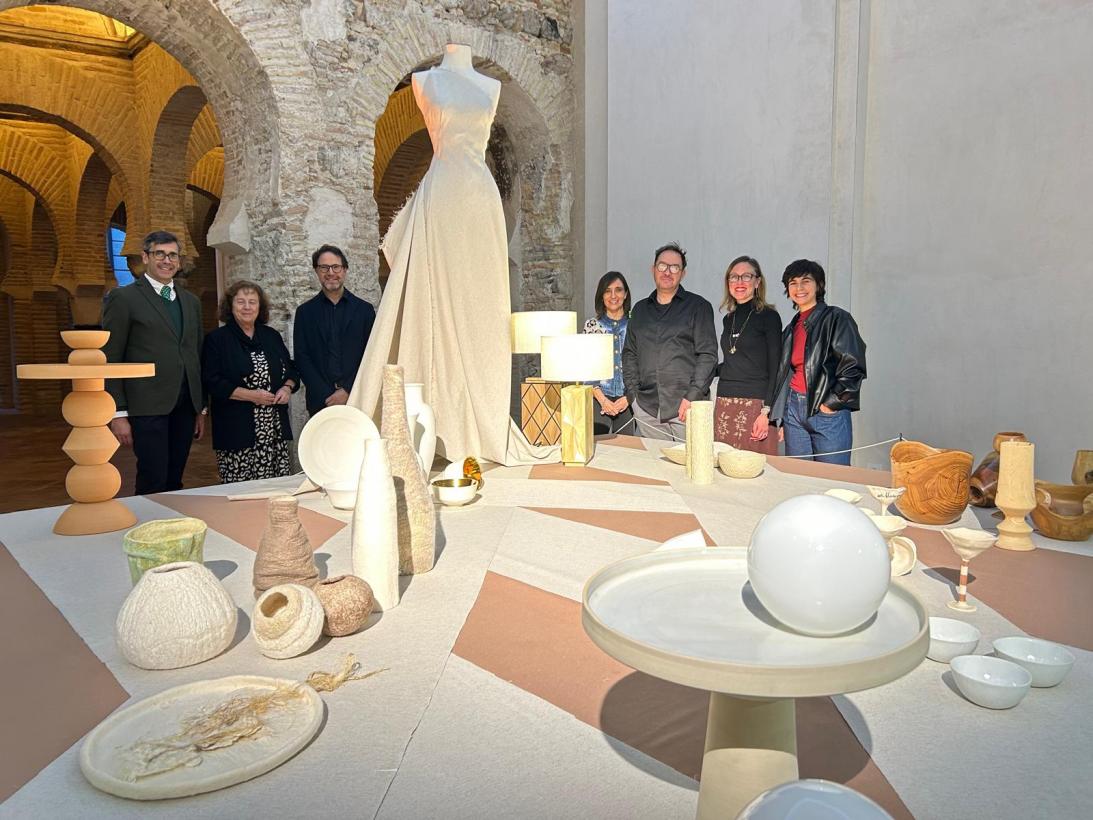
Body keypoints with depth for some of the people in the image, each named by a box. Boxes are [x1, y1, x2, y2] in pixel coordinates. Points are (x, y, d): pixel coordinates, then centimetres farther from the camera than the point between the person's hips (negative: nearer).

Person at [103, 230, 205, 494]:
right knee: (153, 485, -5)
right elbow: (110, 360, -4)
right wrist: (118, 414, -9)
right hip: (148, 406, -5)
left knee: (174, 483, 9)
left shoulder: (191, 301, 15)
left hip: (185, 407, 5)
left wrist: (200, 408, 15)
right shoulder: (123, 298, -2)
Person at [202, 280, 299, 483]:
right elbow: (212, 383, -8)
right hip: (237, 434, -4)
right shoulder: (217, 339, 0)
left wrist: (287, 388, -2)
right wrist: (250, 395, -15)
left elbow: (291, 370, 20)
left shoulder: (272, 336, 14)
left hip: (276, 431, 4)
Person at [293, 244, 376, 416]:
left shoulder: (365, 309, 6)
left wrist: (348, 391, -8)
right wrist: (327, 396, -8)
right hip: (320, 402, 1)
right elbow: (302, 357, 3)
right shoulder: (304, 312, 8)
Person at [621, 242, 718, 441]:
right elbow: (630, 353, 19)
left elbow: (708, 355, -2)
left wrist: (692, 396, -11)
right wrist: (632, 393, 7)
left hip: (687, 407, -3)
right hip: (647, 407, 4)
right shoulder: (640, 309, 17)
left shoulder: (698, 307, 4)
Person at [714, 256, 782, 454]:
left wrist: (767, 411, -14)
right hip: (724, 404, 6)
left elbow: (775, 368, -7)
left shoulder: (768, 316, -2)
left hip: (755, 404, -5)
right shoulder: (729, 319, 16)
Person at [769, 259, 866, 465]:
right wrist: (779, 418, 17)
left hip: (827, 411, -6)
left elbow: (854, 367, -9)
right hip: (793, 409, 6)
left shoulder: (837, 319, -1)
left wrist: (832, 403, -11)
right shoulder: (792, 327, 19)